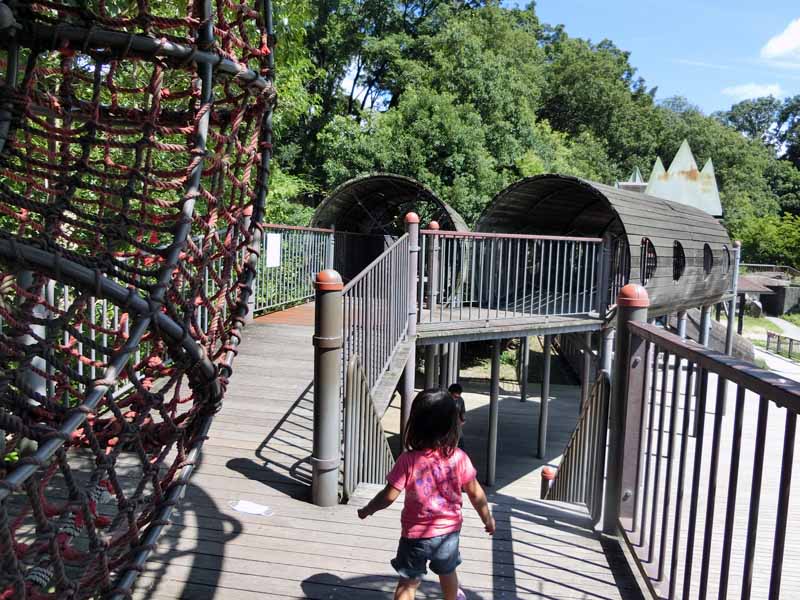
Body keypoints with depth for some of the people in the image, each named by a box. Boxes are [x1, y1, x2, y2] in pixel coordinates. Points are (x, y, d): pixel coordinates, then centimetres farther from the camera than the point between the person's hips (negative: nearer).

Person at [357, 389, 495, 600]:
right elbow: (476, 493, -6)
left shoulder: (408, 461, -23)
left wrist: (367, 510, 2)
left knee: (408, 581, 15)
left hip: (415, 534, -2)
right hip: (449, 530, 3)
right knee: (447, 572, 29)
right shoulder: (459, 458, -17)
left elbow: (389, 496, -17)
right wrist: (488, 519, 11)